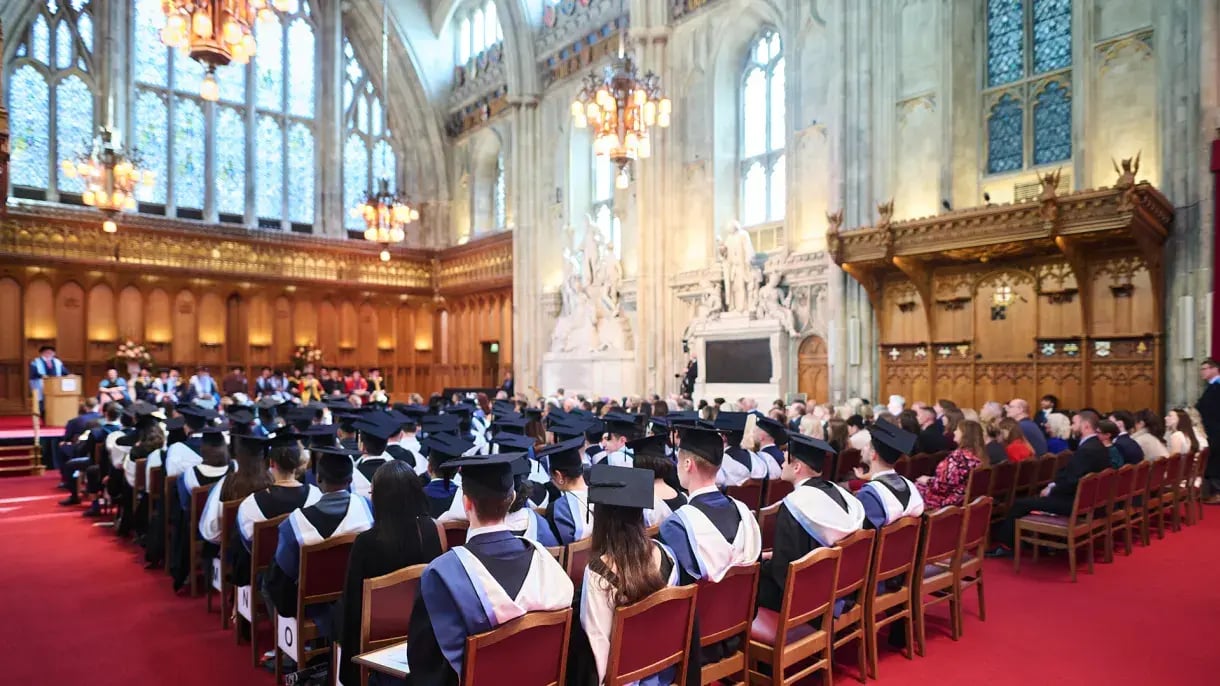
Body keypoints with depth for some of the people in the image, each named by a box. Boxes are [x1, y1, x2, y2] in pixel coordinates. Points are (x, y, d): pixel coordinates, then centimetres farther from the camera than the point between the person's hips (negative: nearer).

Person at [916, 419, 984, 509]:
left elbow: (942, 486, -25)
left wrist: (927, 481, -5)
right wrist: (932, 479, 12)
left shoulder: (958, 455, -25)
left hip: (948, 501, -8)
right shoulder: (979, 455, 0)